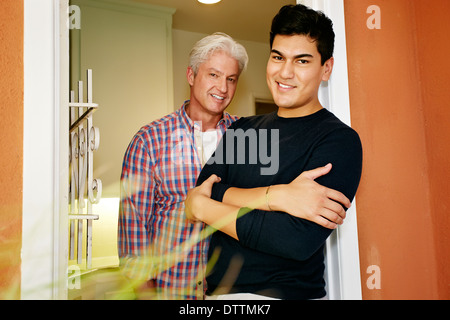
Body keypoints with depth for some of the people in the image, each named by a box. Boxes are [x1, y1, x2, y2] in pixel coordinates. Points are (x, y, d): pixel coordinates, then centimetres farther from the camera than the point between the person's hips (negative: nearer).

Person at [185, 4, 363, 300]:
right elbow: (202, 191, -8)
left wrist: (204, 208, -14)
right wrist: (276, 196, -24)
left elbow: (299, 241, -24)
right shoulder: (242, 129, 6)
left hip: (285, 292, -5)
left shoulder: (339, 139, -13)